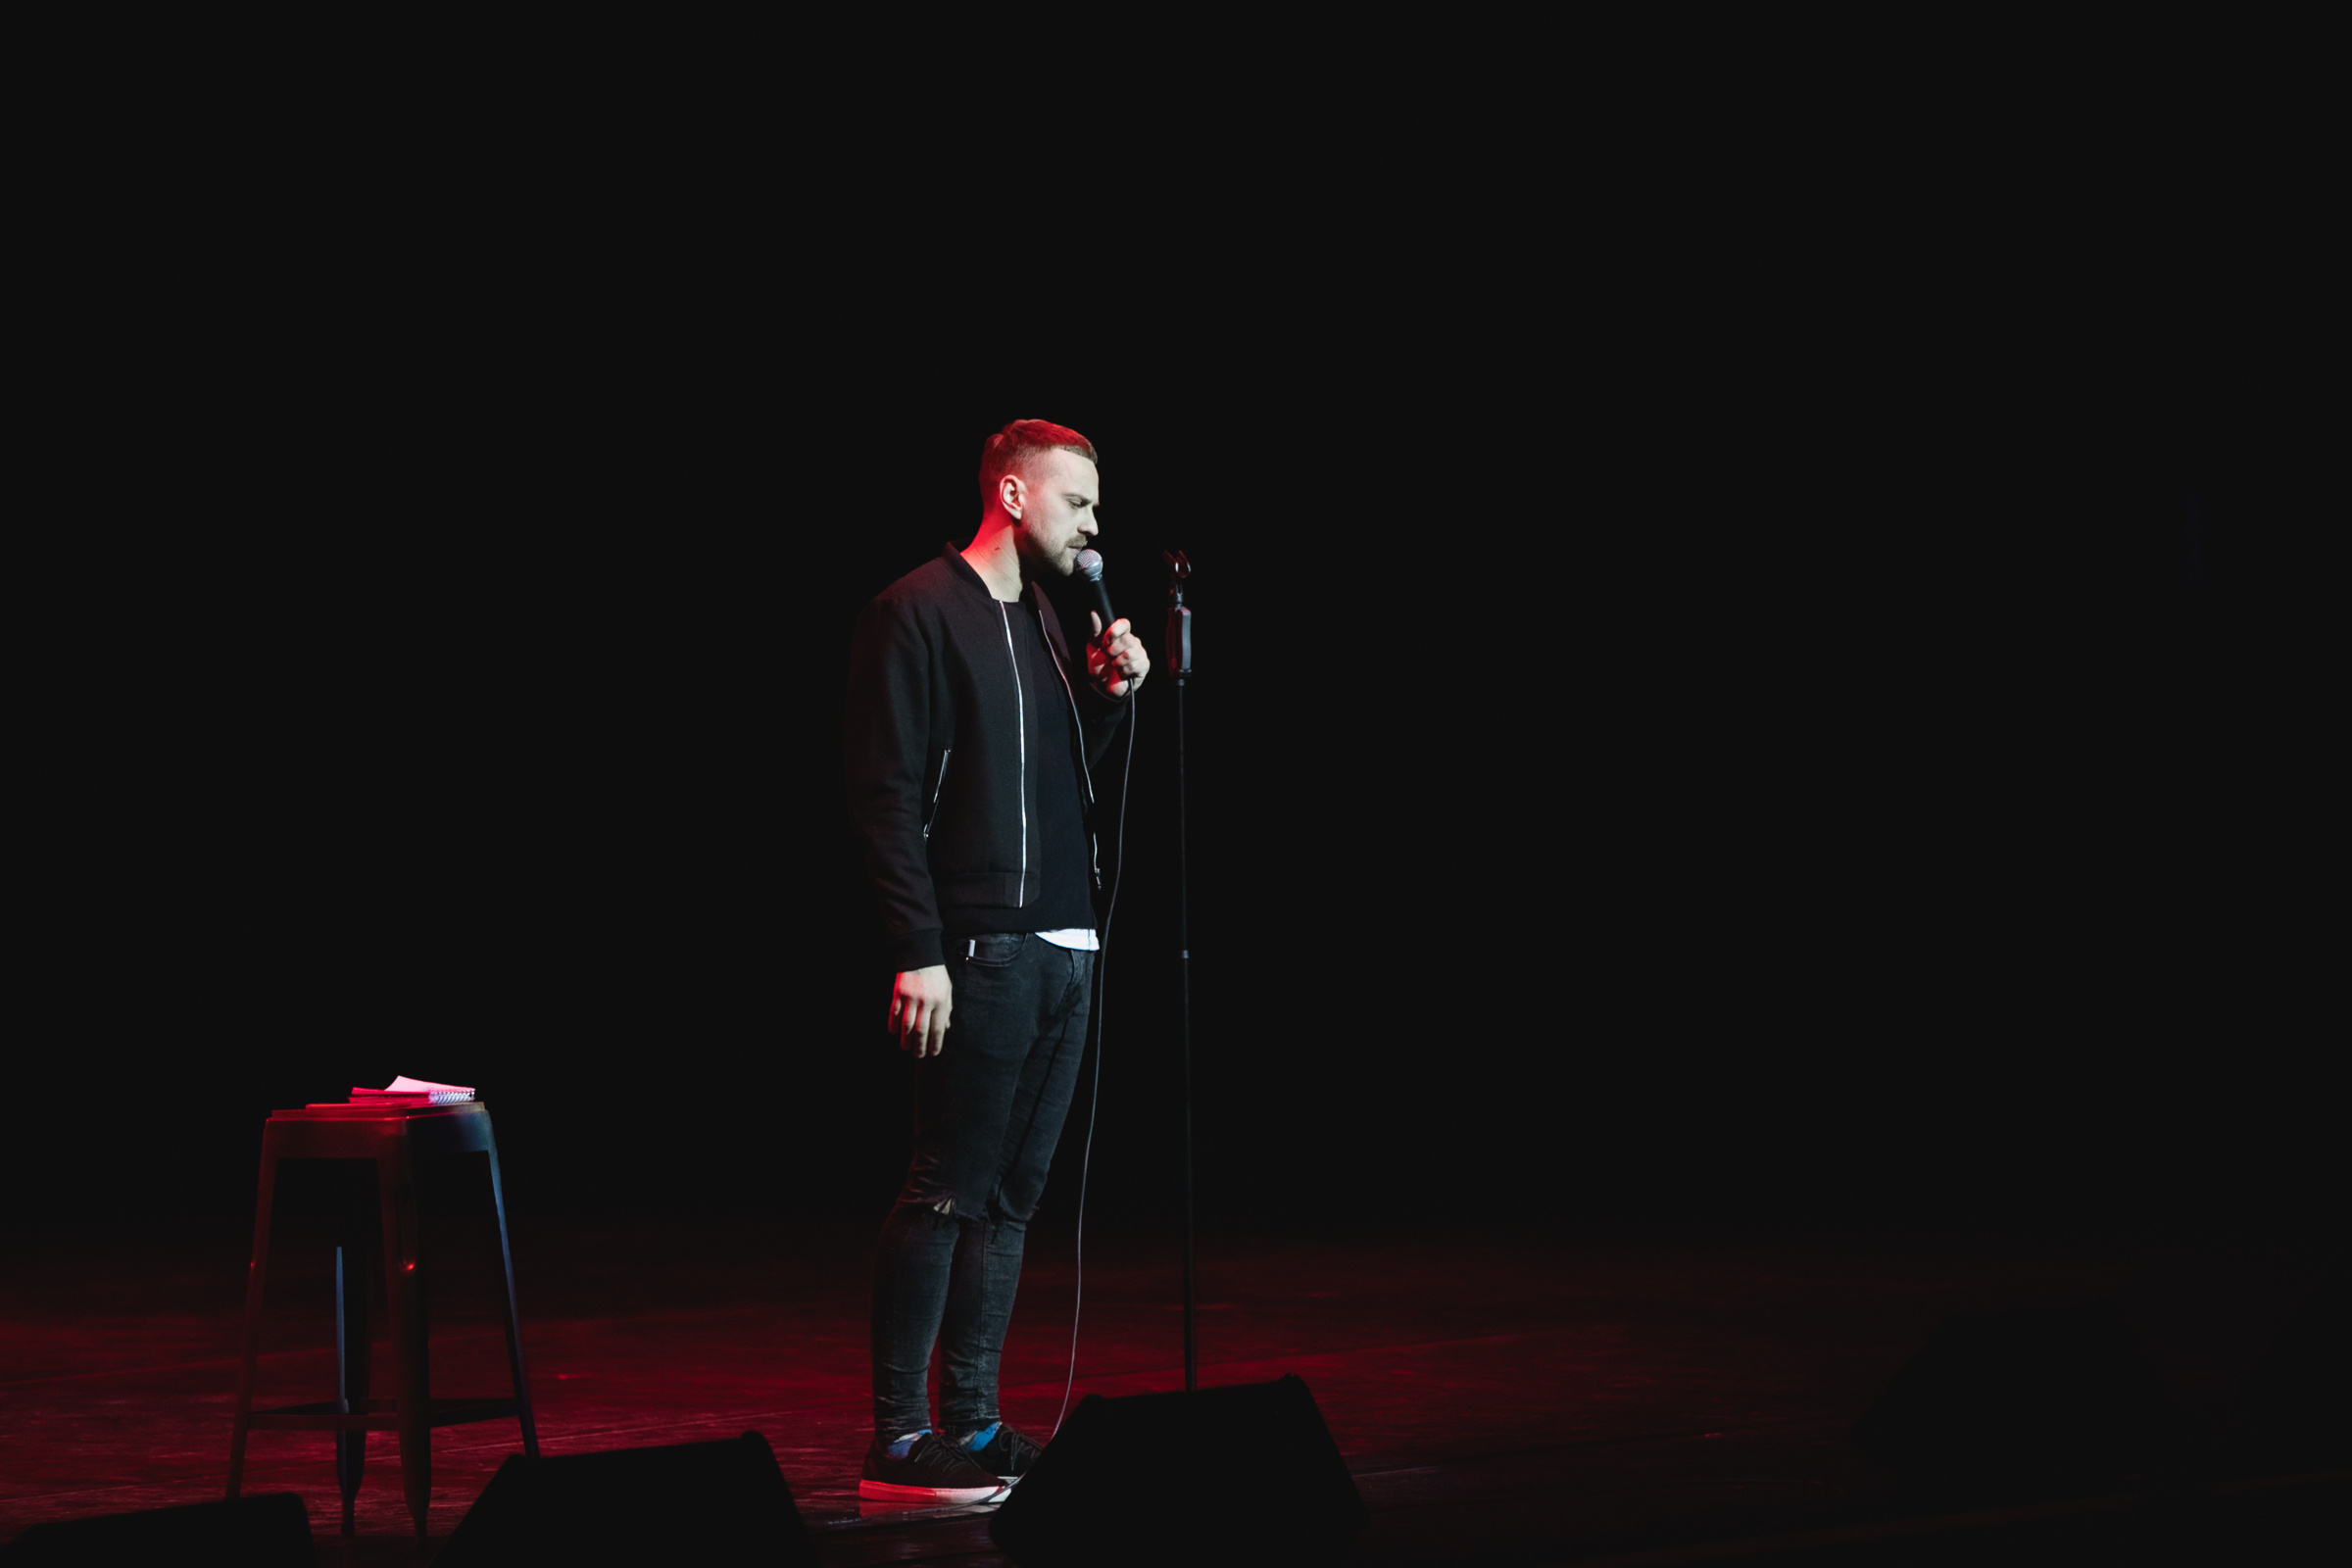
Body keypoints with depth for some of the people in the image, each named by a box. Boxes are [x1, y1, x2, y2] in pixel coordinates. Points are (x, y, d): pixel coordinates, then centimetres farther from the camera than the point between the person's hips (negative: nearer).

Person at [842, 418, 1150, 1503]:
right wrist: (918, 952, -18)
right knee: (946, 1192, -8)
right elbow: (885, 795, -12)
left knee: (1012, 1197, 9)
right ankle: (897, 1442, -4)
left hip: (1064, 948, 9)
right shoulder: (919, 613, -7)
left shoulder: (1042, 620, 19)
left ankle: (971, 1425, 14)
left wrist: (1109, 697, 7)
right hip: (980, 954, -9)